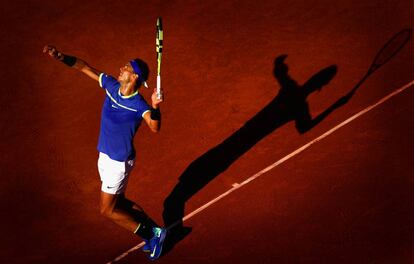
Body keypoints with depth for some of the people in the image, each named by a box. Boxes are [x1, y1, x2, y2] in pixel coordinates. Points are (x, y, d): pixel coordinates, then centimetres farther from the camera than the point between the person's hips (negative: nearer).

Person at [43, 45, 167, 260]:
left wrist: (155, 107, -63)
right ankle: (153, 231, 35)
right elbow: (84, 67, 0)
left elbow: (154, 127, -45)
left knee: (107, 210, 3)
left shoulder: (139, 105, -27)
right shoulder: (112, 85, -7)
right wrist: (61, 57, -13)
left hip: (119, 162, -8)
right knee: (119, 203, 22)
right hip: (105, 156, 8)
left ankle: (151, 234, 15)